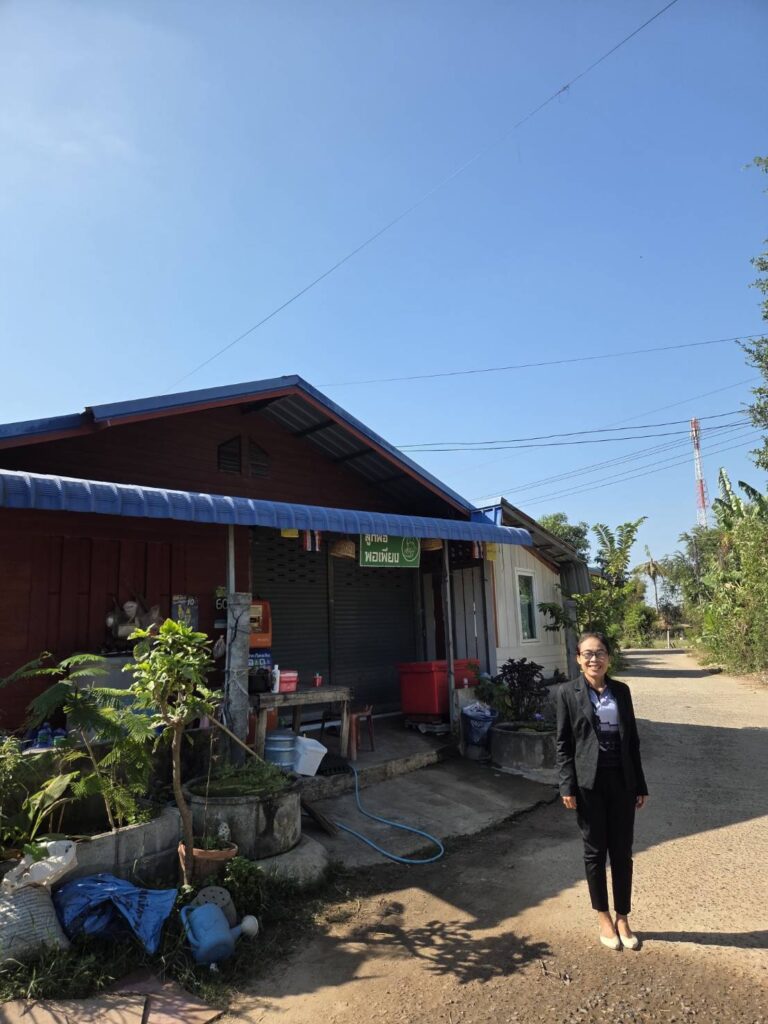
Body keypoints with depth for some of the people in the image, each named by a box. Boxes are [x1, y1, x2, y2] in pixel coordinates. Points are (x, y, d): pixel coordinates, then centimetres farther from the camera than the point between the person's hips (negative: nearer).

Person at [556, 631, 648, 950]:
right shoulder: (568, 692, -6)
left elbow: (632, 740, 7)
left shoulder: (621, 690, 4)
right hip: (589, 782, -3)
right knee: (595, 852, 10)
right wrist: (567, 786, -10)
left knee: (622, 852, 11)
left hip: (622, 780, 3)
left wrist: (640, 784, 7)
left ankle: (622, 918, 27)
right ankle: (604, 918, 27)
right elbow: (563, 743, -5)